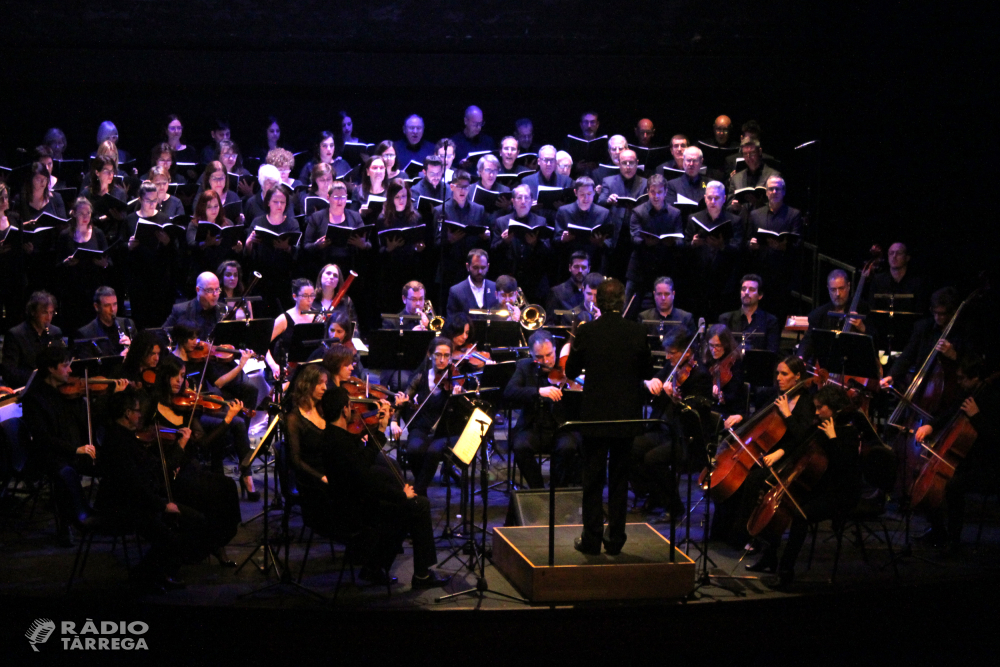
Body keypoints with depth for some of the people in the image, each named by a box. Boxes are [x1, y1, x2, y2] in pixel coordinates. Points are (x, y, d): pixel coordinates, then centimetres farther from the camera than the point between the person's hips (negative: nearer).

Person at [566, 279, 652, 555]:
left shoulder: (586, 332, -10)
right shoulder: (637, 332, -7)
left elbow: (571, 371, 0)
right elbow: (646, 370, 4)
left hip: (595, 415, -1)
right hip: (626, 415, 1)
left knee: (593, 479, 7)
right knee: (619, 478, 11)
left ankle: (592, 538, 9)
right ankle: (615, 539, 15)